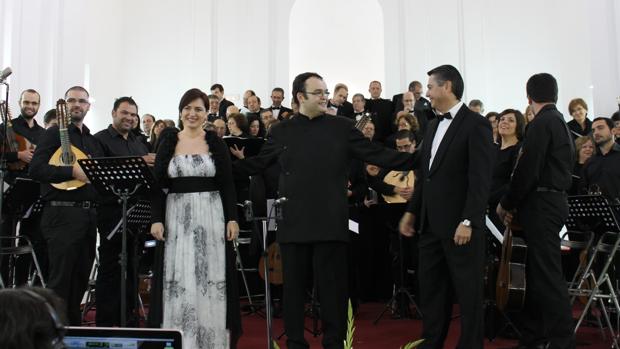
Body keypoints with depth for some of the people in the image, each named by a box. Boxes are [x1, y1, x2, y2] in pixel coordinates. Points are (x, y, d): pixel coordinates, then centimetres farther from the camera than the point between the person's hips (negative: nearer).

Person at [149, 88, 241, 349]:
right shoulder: (168, 142, 5)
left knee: (211, 278, 2)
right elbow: (158, 183, 3)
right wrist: (156, 219, -5)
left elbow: (227, 184, 2)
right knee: (179, 280, 3)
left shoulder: (216, 142, 3)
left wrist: (232, 218, -5)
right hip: (177, 216, 1)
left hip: (211, 216, -1)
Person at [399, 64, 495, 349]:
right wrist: (412, 211, 15)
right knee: (429, 288, 13)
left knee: (467, 291, 5)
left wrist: (468, 221, -21)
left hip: (459, 224, -8)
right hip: (431, 223, 8)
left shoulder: (476, 124, -9)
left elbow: (480, 179, -16)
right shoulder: (433, 126, 15)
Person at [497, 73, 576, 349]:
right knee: (538, 273, 13)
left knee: (548, 275, -7)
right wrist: (517, 204, 14)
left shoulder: (541, 124, -13)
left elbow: (527, 171, -17)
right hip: (553, 200, 10)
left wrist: (506, 204, -5)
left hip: (541, 205, -10)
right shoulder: (560, 123, 16)